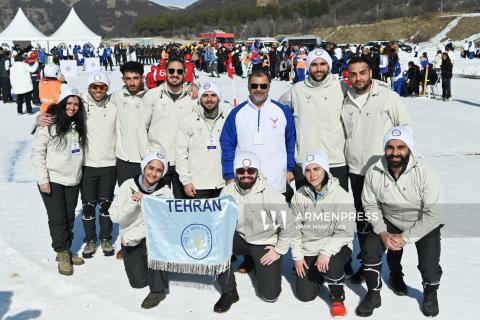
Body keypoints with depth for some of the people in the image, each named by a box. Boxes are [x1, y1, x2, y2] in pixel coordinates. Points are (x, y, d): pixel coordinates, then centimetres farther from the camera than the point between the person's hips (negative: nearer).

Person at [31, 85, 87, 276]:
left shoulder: (79, 125, 6)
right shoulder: (49, 124, -11)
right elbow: (37, 152, -11)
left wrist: (79, 173, 11)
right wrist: (43, 179, -15)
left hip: (73, 180, 5)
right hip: (52, 181, -5)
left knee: (70, 217, 11)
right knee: (57, 218, -3)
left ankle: (66, 250, 24)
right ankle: (62, 253, 10)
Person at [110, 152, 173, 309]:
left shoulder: (165, 192, -13)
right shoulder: (128, 186, -11)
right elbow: (115, 216, -14)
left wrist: (131, 236, -18)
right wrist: (132, 203, -32)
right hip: (130, 241, 1)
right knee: (138, 282, -4)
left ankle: (158, 290, -18)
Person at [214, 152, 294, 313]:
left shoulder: (272, 196, -22)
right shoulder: (228, 192, -12)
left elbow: (288, 227, -13)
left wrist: (279, 250, -10)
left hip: (265, 244, -2)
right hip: (240, 238, 2)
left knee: (269, 296, -7)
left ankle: (256, 263, 25)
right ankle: (229, 292, -9)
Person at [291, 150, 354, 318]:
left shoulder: (340, 195, -14)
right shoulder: (299, 195, -3)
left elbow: (345, 232, -18)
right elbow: (295, 228, 4)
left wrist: (326, 252, -28)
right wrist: (297, 256, -2)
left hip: (335, 247, -3)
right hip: (308, 250, 4)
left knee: (331, 264, -36)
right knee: (305, 295, -3)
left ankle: (337, 298, -5)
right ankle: (317, 273, 31)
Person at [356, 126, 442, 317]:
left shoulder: (426, 175, -27)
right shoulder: (374, 173, -19)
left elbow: (432, 215, -23)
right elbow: (370, 205, -6)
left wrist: (405, 238, -25)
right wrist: (383, 233, -19)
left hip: (424, 225, -2)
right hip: (390, 222, 3)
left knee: (429, 266, -18)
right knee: (370, 248, -19)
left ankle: (430, 292, 20)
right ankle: (373, 294, 6)